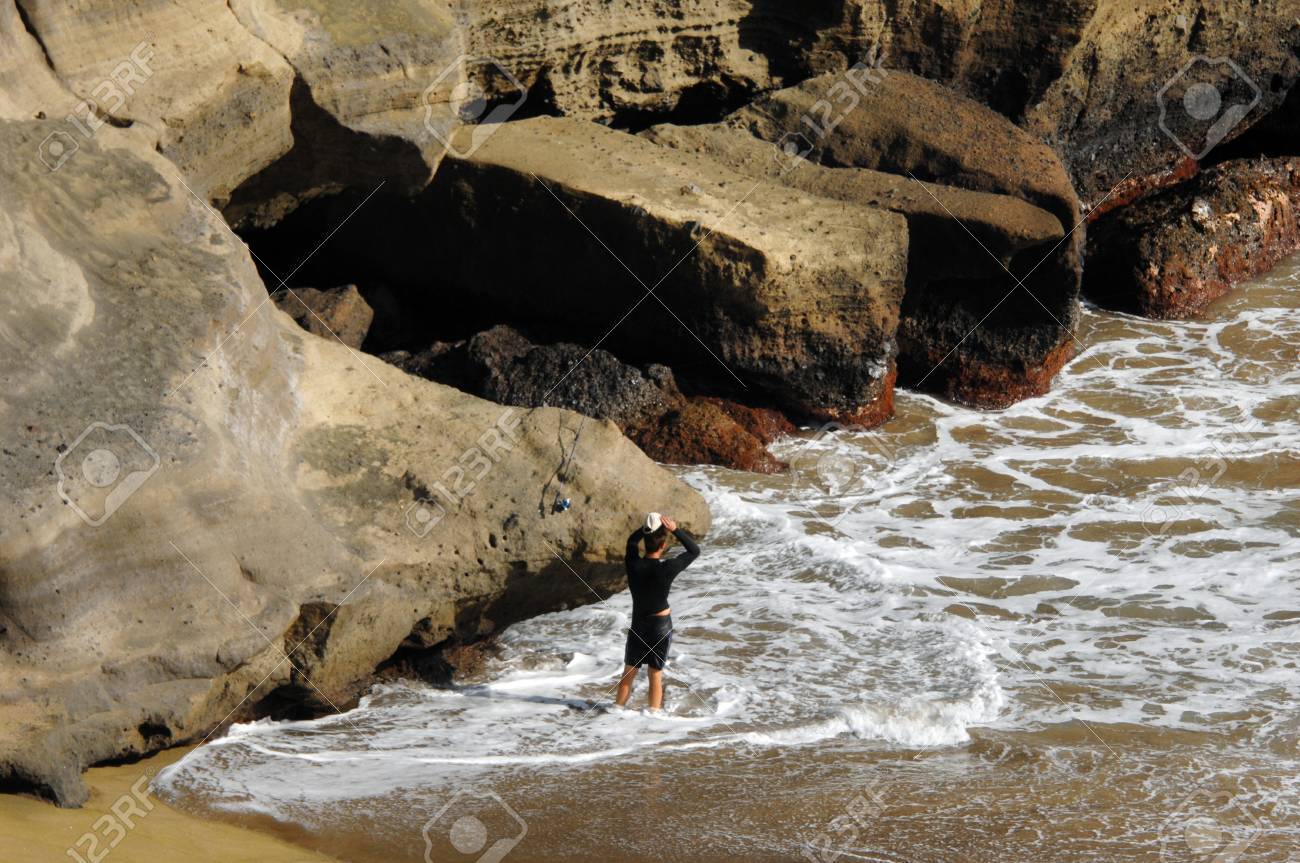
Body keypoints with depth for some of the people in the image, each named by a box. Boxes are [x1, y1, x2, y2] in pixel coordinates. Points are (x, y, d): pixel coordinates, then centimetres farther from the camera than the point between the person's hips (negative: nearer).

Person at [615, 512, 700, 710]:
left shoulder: (633, 565, -14)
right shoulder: (667, 569, -22)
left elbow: (631, 540, 8)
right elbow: (694, 550, -9)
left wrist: (646, 528, -5)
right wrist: (675, 529, -15)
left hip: (638, 624, 2)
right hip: (661, 625, -2)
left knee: (628, 672, 16)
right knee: (655, 674, 10)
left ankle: (619, 709, 22)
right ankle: (653, 712, 17)